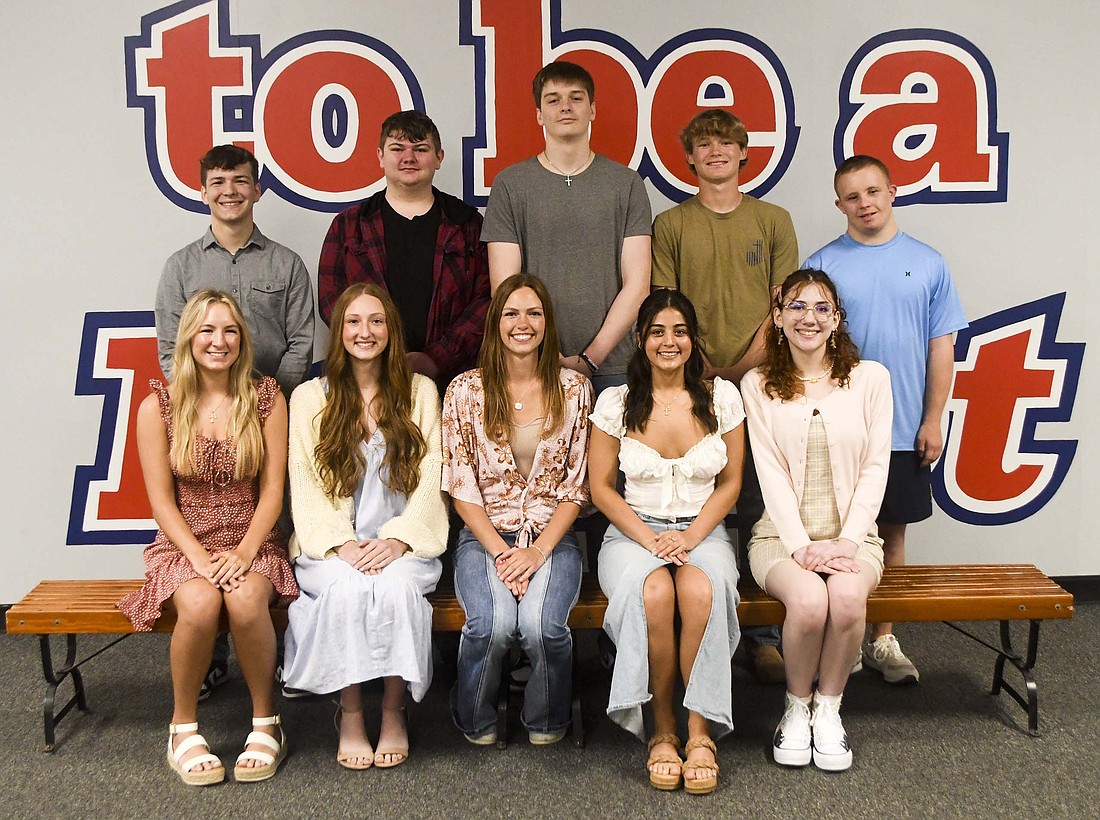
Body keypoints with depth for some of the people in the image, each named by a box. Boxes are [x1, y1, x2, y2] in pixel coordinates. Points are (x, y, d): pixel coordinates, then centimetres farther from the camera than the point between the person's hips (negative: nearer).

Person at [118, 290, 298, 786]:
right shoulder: (158, 407, 0)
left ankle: (266, 722, -10)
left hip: (251, 542, 0)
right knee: (199, 604, -33)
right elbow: (161, 499, -2)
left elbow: (272, 488, 0)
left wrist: (245, 551, -14)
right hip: (183, 543, 0)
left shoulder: (266, 399, 2)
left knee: (245, 599, -33)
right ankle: (183, 726, -9)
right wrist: (200, 557, -16)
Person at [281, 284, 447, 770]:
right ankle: (349, 713, -14)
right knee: (348, 588, -32)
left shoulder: (420, 392, 10)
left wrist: (398, 539, -13)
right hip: (331, 545, 0)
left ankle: (394, 710, -13)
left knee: (397, 586, -32)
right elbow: (305, 486, 1)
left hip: (402, 543, 0)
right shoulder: (309, 398, 9)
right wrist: (342, 544, -15)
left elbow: (431, 478, 2)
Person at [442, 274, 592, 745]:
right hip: (484, 534, 0)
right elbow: (461, 486, 0)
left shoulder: (573, 389, 3)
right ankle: (476, 722, 3)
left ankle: (547, 722, 4)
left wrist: (538, 550, -10)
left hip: (552, 536, 0)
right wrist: (500, 551, -11)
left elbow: (577, 486, 2)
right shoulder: (466, 391, 1)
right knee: (492, 622, -29)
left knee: (541, 623, -28)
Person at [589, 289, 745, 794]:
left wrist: (690, 537, -10)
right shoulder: (615, 402, 1)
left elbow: (730, 483, 6)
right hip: (633, 531, 0)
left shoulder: (722, 397, 3)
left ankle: (699, 730, -20)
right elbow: (600, 486, 2)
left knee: (700, 590, -35)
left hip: (703, 532, 1)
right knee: (654, 594, -35)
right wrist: (650, 540, -11)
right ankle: (662, 729, -16)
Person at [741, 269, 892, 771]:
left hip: (852, 534, 1)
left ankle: (828, 708, -7)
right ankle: (796, 708, -4)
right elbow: (771, 474, -3)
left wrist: (847, 541, -10)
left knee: (847, 596, -32)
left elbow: (875, 468, 1)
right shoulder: (758, 385, 5)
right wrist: (801, 545, -15)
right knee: (809, 600, -32)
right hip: (782, 534, -1)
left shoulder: (870, 378, 6)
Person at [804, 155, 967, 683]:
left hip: (904, 431, 2)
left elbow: (941, 348, 5)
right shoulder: (822, 265, 0)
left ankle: (883, 639, 22)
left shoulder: (927, 263, 5)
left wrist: (932, 420, -1)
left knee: (890, 533, 11)